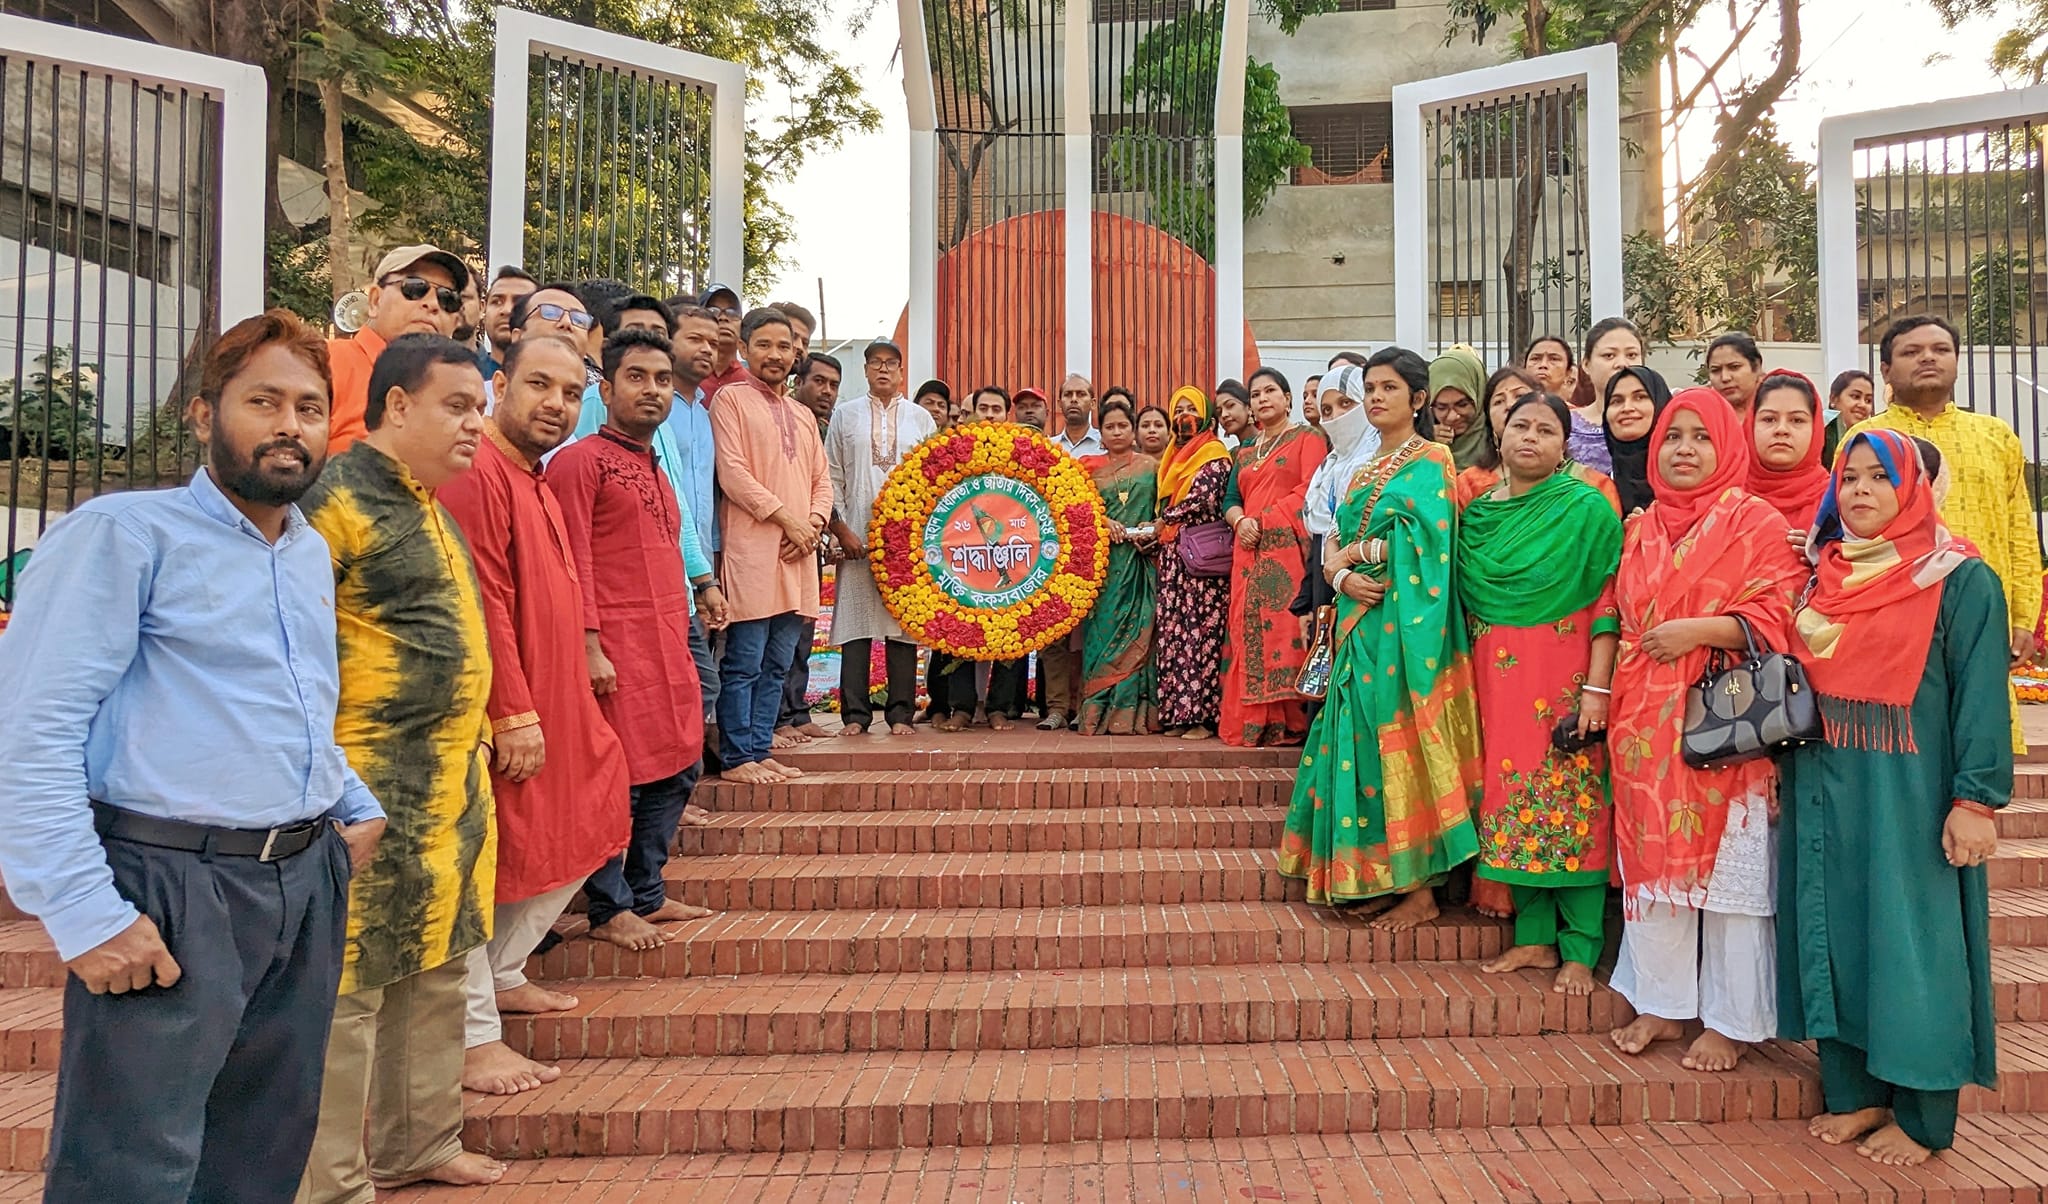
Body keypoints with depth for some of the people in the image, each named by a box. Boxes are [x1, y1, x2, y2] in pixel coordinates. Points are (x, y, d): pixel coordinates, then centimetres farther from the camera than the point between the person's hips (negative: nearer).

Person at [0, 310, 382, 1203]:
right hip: (173, 885, -7)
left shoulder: (313, 552, 14)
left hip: (308, 880, 7)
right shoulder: (126, 533, -9)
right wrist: (86, 914, -19)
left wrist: (360, 807, 13)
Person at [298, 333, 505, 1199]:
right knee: (350, 987, 1)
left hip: (451, 781, 10)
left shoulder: (427, 506, 16)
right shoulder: (340, 497, -13)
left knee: (436, 971, 18)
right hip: (373, 790, -10)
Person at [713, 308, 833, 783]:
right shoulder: (731, 399, 1)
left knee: (777, 664, 9)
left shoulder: (803, 415, 23)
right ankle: (737, 757, 3)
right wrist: (786, 517, -12)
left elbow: (822, 480, 20)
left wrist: (814, 522, 0)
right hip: (752, 551, -7)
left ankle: (761, 750, 16)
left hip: (798, 552, 7)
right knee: (744, 663, -5)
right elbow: (732, 473, -10)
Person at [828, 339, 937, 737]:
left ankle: (901, 712, 5)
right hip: (857, 535, 0)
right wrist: (840, 528, -3)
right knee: (856, 620, -2)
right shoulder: (845, 415, 11)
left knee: (904, 622, 0)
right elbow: (831, 476, 7)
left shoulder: (920, 418, 12)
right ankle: (855, 713, 4)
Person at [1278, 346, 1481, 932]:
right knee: (1362, 744, 6)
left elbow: (1424, 542, -17)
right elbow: (1334, 545, 12)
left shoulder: (1430, 460, -3)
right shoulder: (1365, 470, 20)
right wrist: (1343, 576, -9)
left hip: (1404, 624, -7)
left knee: (1399, 743, -6)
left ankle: (1420, 890, 2)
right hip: (1361, 623, 7)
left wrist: (1357, 551, -5)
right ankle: (1376, 879, 15)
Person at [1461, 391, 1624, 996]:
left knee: (1572, 802, -1)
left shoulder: (1588, 508, -3)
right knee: (1512, 800, 6)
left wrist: (1597, 686, -14)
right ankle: (1534, 935, 18)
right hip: (1499, 679, 5)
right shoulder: (1477, 511, 10)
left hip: (1564, 678, -4)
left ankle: (1580, 949, 9)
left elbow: (1607, 600, -8)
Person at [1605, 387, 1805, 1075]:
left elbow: (1780, 613, -9)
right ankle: (1661, 1005, 23)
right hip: (1646, 727, 5)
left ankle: (1730, 1021, 16)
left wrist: (1698, 630, -18)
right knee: (1652, 858, 9)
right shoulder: (1641, 531, 15)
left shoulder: (1757, 522, -2)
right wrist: (1606, 698, 13)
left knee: (1728, 867, 2)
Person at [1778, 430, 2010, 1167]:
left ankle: (1922, 1118, 14)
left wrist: (1976, 800, -17)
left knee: (1911, 944, 1)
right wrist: (1786, 774, 10)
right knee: (1835, 936, 9)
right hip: (1826, 795, 6)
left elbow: (1980, 695, -10)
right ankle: (1854, 1093, 22)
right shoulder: (1827, 577, 11)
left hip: (1910, 797, -5)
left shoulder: (1960, 580, -5)